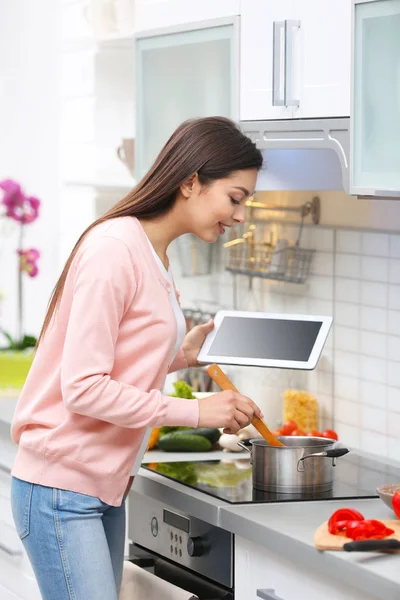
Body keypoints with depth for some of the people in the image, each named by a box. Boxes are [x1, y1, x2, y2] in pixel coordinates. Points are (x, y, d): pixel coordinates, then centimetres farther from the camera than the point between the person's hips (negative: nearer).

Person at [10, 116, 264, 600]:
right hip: (61, 491, -9)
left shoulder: (154, 255, 12)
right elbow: (82, 387, -21)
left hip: (105, 489, 9)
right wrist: (194, 412, -19)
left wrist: (183, 353, 7)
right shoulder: (114, 249, -17)